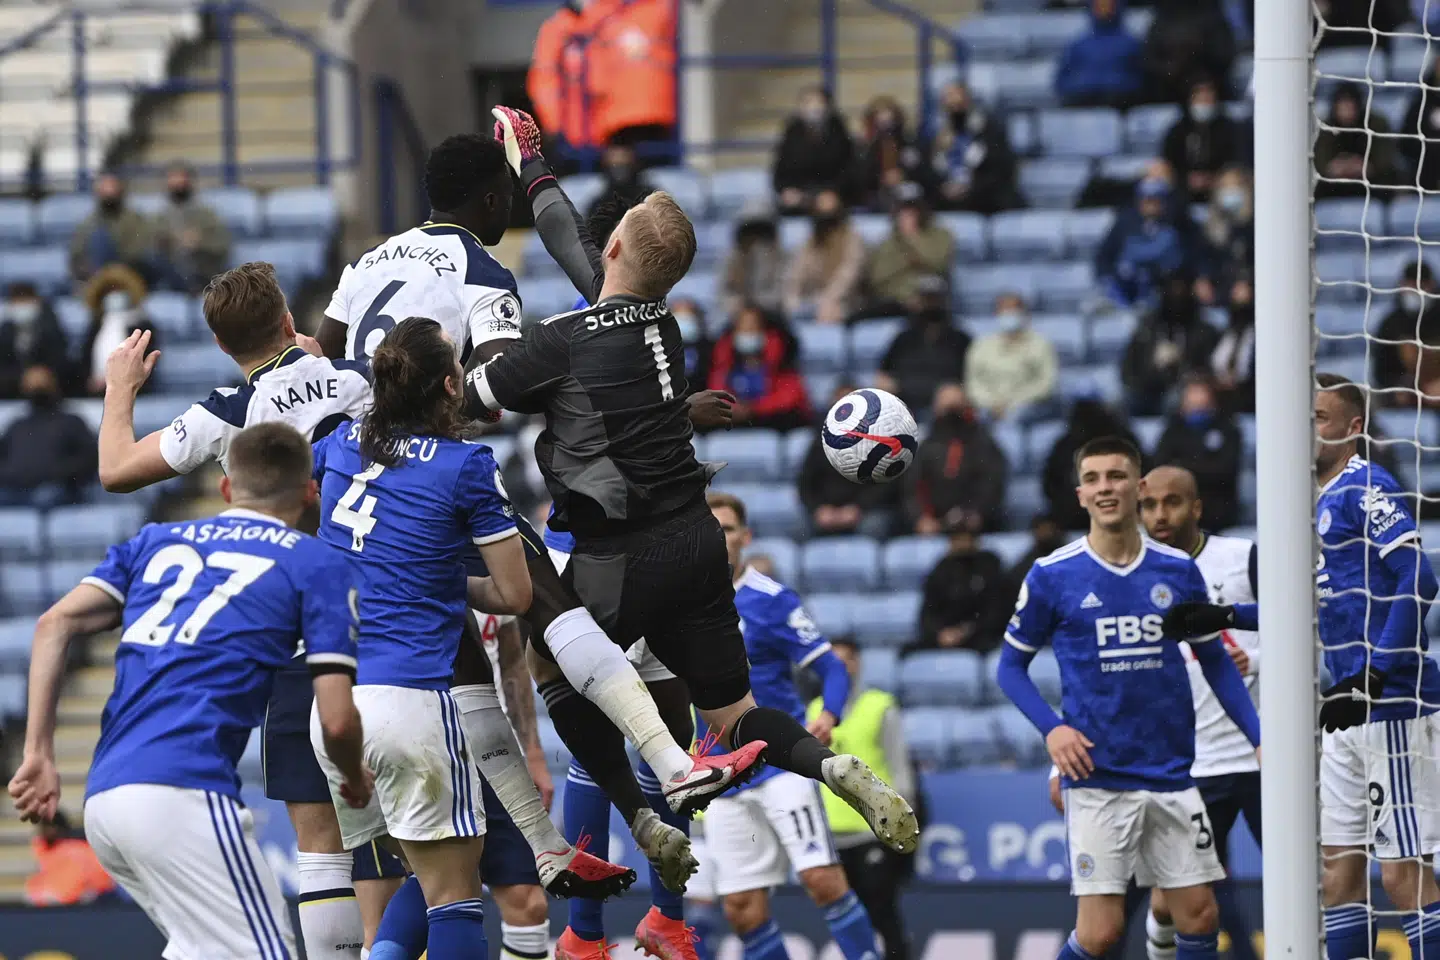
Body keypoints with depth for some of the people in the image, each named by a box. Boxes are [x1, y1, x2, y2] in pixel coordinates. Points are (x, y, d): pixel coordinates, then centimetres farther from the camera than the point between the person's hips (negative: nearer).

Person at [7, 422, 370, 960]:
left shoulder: (156, 541, 24)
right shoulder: (317, 566, 10)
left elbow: (56, 624, 11)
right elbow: (335, 721, 3)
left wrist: (39, 754, 10)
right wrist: (355, 780, 24)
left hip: (103, 796, 7)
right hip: (182, 791, -7)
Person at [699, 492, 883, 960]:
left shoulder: (772, 600, -7)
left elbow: (832, 668, -8)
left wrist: (828, 715, -27)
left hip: (781, 761, -5)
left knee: (822, 878, -18)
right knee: (742, 907, 1)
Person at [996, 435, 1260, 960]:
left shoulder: (1178, 570, 5)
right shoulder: (1052, 576, -2)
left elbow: (1215, 660, 14)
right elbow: (1011, 665, 6)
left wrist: (1259, 736, 4)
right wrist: (1052, 728, -11)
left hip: (1172, 775, 3)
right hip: (1097, 778, -3)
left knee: (1198, 916, 2)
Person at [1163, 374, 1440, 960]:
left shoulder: (1365, 487, -10)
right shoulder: (1321, 501, 18)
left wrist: (1371, 678, -24)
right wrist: (1226, 618, 20)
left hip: (1391, 706, -10)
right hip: (1349, 713, 10)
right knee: (1339, 868, 9)